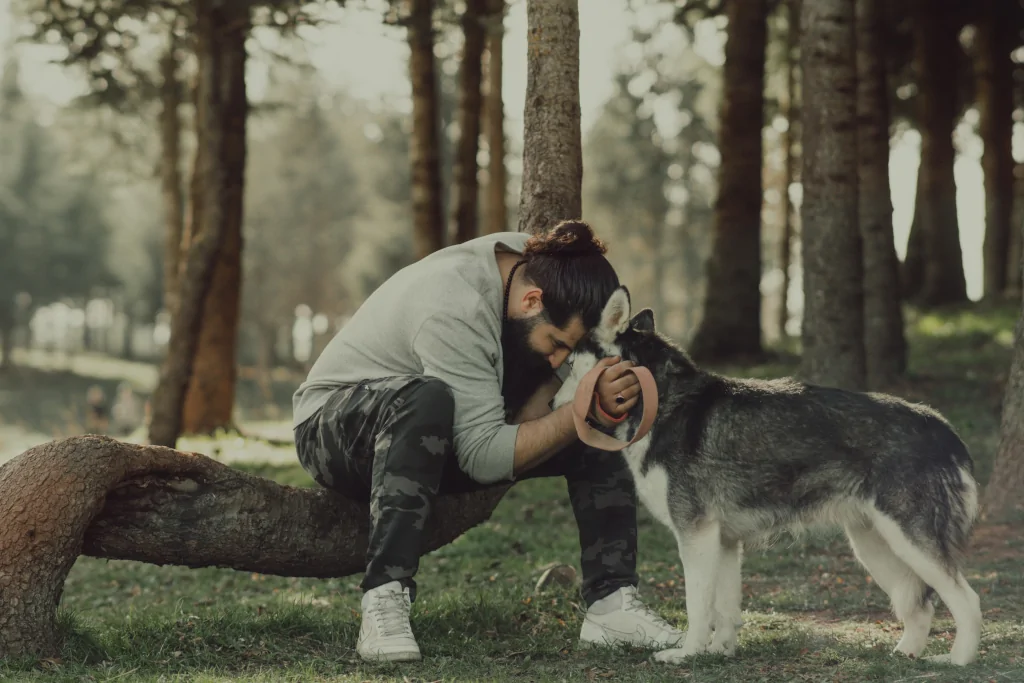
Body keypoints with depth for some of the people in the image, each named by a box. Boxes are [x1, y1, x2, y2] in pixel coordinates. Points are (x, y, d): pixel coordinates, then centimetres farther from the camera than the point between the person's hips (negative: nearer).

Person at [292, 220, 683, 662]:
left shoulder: (540, 266, -10)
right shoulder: (455, 309, -34)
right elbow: (486, 458, -32)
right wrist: (584, 411, -35)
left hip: (436, 444, 8)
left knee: (602, 418, -7)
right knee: (427, 397, -42)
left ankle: (611, 602, -10)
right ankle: (385, 599, -40)